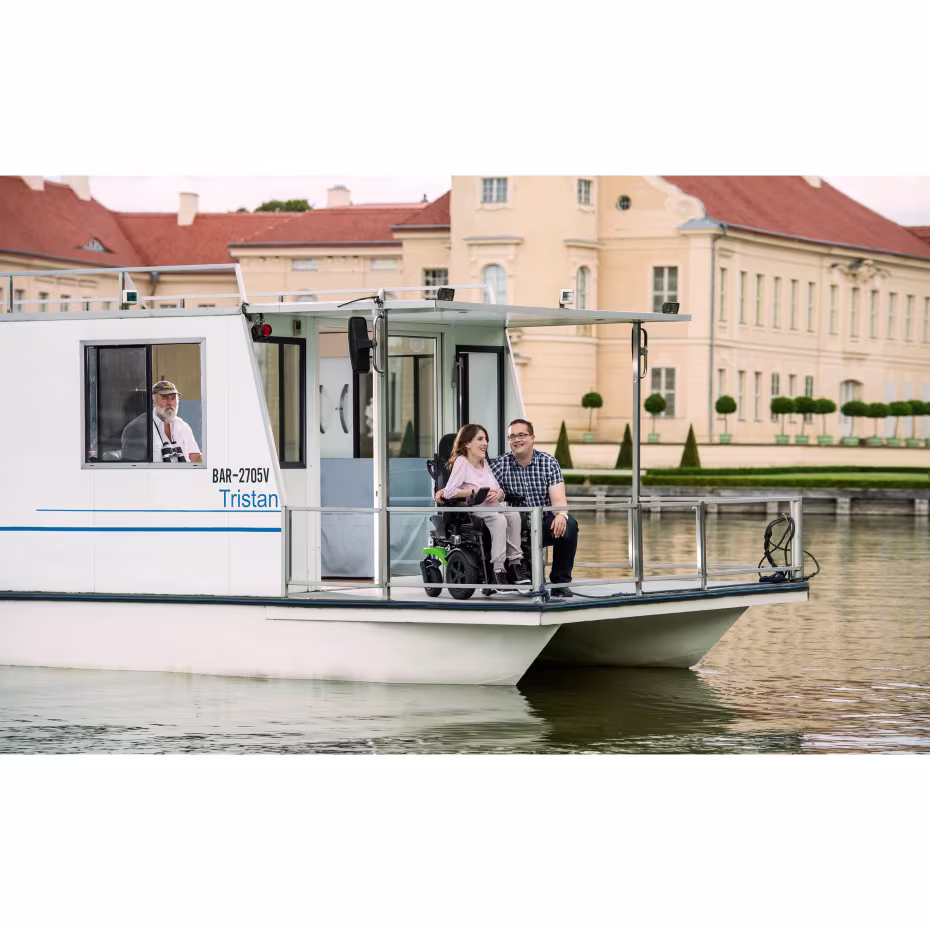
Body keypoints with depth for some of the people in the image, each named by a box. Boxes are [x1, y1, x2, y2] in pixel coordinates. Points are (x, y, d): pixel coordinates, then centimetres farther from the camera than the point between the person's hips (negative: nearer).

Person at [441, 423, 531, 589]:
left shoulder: (485, 463, 20)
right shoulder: (461, 461, -2)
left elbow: (501, 493, 17)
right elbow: (449, 492, -14)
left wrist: (498, 494, -7)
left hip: (493, 506, 6)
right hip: (474, 509, -6)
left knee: (513, 515, -25)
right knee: (499, 520, -34)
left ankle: (515, 562, -22)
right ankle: (498, 570, -36)